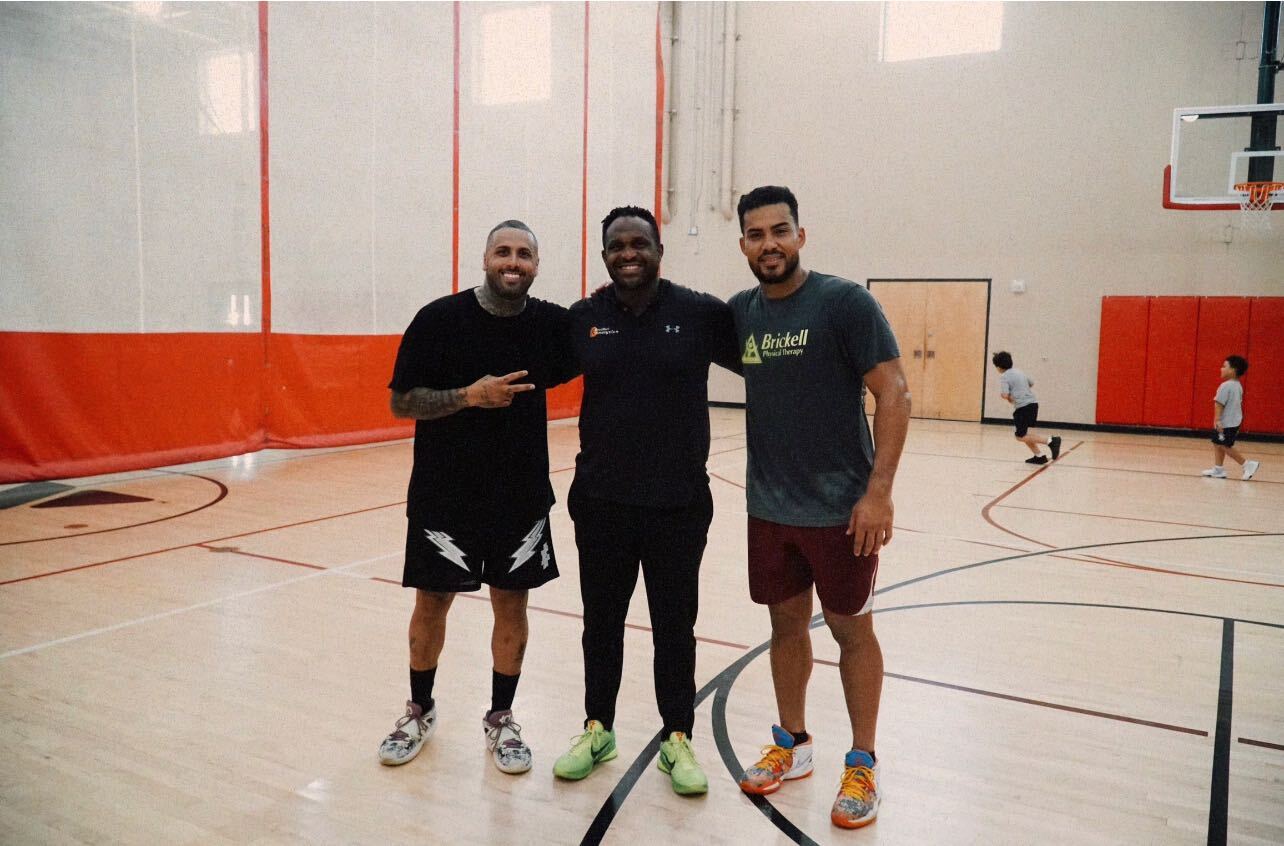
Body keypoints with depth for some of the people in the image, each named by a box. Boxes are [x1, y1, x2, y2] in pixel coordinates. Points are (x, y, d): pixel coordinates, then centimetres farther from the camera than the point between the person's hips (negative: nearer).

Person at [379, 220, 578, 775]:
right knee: (431, 603, 11)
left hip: (522, 496, 2)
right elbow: (401, 402, -8)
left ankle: (500, 719, 29)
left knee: (511, 606, 10)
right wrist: (469, 395, -22)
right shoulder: (440, 319, -9)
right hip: (444, 495, -2)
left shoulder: (551, 323, -1)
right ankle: (420, 711, 34)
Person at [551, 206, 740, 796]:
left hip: (679, 503, -2)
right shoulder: (583, 319, 1)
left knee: (675, 625, 11)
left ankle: (677, 739, 30)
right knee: (601, 621, 15)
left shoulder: (701, 313, -5)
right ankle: (598, 730, 35)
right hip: (601, 500, 2)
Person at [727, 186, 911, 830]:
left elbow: (894, 395, -14)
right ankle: (792, 744, 33)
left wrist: (879, 491, -20)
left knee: (851, 630, 8)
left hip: (840, 508, -4)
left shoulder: (844, 302, -12)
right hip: (769, 508, 5)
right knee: (786, 625, 15)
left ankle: (863, 764, 24)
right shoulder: (740, 311, 3)